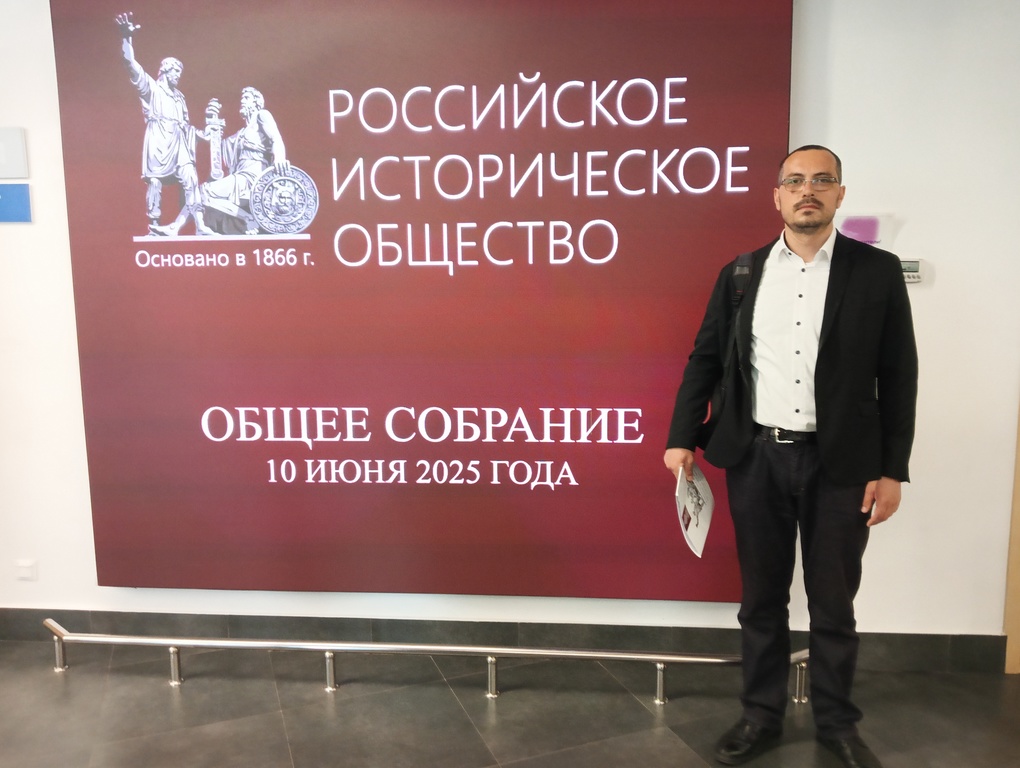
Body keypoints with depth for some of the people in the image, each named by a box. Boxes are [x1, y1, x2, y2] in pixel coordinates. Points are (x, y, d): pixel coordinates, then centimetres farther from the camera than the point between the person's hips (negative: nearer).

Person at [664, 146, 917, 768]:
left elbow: (898, 377, -1)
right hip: (757, 459, 2)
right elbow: (706, 360, 6)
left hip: (840, 464, -1)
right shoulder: (741, 273, 5)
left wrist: (892, 470, -4)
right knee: (762, 598, 13)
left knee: (834, 602, 12)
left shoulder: (878, 271, 0)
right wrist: (682, 438, 0)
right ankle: (762, 717, 30)